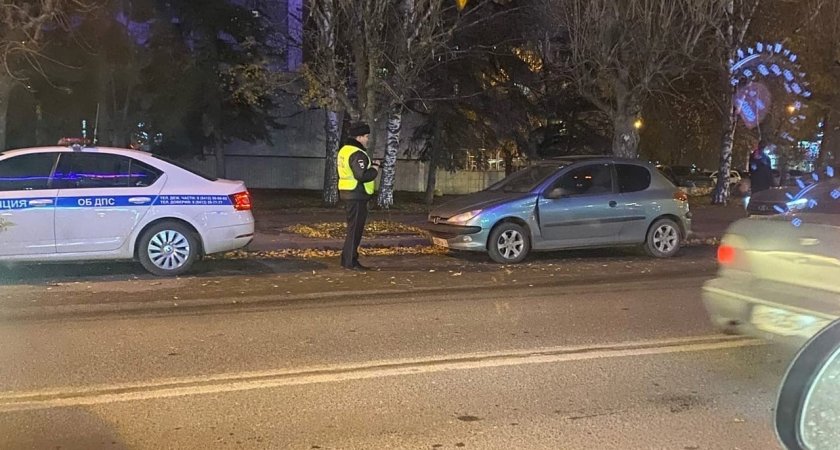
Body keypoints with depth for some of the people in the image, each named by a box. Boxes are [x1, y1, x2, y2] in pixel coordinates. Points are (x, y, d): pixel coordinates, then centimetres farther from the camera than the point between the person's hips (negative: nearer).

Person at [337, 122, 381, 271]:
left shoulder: (345, 150, 14)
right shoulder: (357, 154, -18)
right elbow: (362, 176, -27)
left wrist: (371, 164, 11)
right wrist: (375, 169, -10)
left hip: (347, 193, 10)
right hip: (357, 196, -10)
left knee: (354, 228, 17)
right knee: (355, 229, -4)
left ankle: (347, 259, 23)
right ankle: (350, 262, 1)